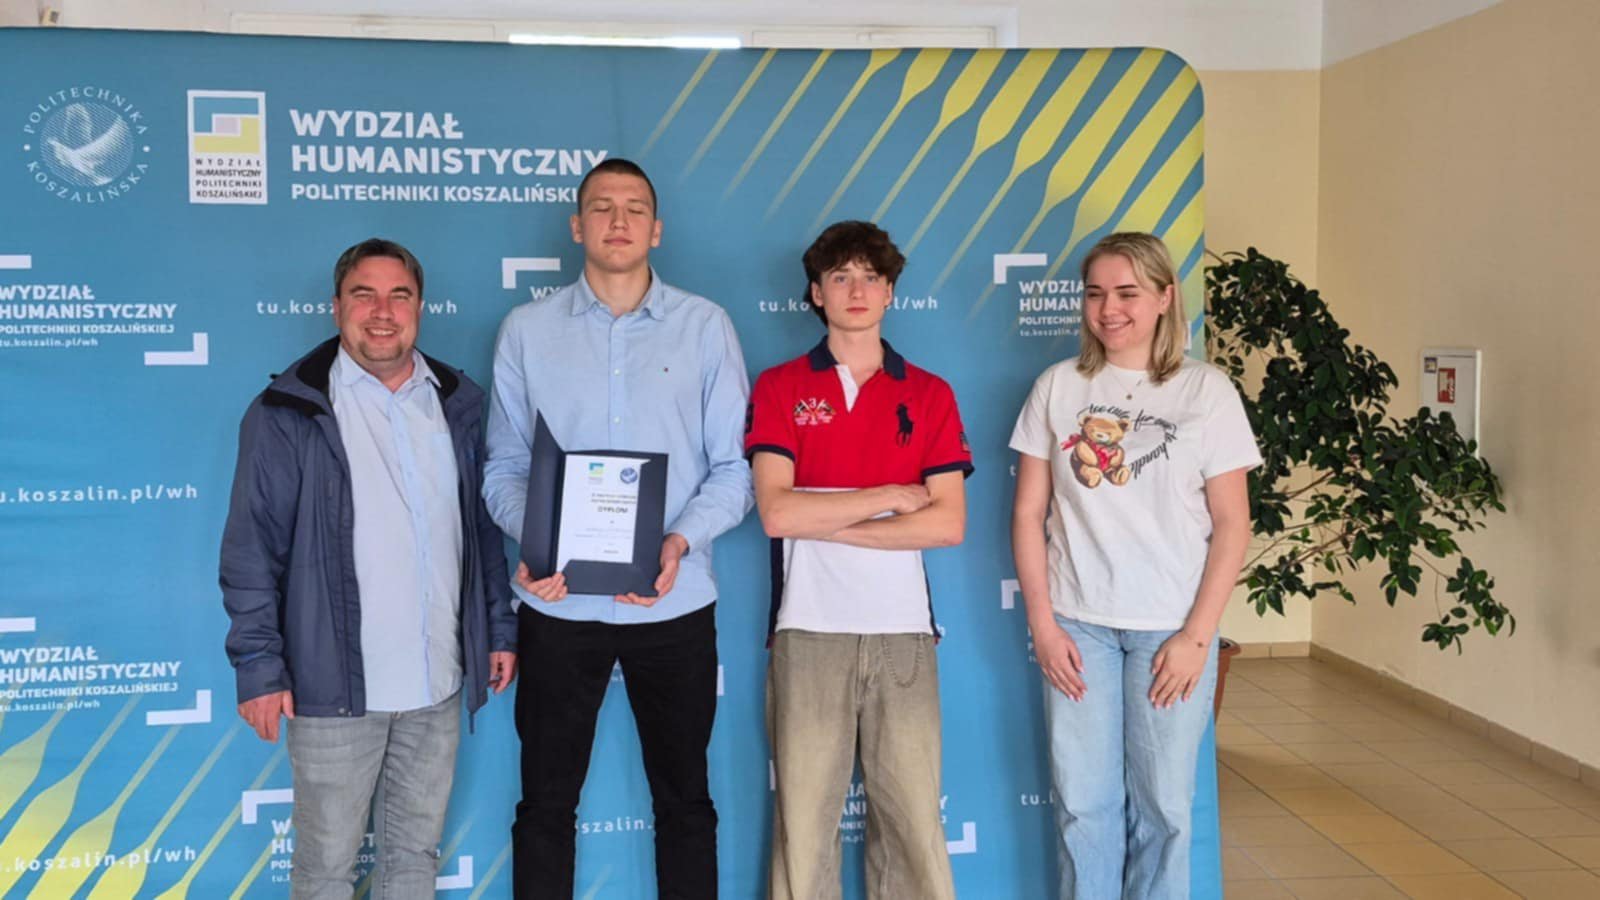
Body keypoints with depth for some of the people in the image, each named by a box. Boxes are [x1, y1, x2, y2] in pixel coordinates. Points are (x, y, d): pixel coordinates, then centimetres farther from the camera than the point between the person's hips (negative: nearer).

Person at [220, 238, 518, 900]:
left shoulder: (459, 403, 8)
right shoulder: (287, 412, -6)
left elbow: (485, 525, 14)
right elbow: (252, 550, -6)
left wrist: (500, 627, 11)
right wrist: (259, 667, -10)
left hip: (438, 683, 4)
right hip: (336, 687, -4)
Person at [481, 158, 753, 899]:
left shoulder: (706, 327, 3)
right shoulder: (526, 330, 4)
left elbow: (734, 466, 0)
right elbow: (504, 466, 3)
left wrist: (681, 541, -17)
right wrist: (531, 540, -16)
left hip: (673, 603, 0)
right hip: (558, 605, 0)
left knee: (684, 800, 12)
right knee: (546, 801, 11)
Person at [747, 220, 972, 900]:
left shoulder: (930, 395, 9)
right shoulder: (778, 388, 5)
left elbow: (949, 523, -2)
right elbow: (776, 512, -8)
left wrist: (825, 524, -7)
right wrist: (892, 496, -5)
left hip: (903, 631, 1)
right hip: (809, 630, -1)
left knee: (913, 816, 2)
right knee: (804, 815, 1)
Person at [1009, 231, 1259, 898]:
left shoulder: (1207, 391, -1)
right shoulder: (1057, 387, 3)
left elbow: (1231, 526, -2)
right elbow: (1028, 513, 4)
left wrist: (1196, 636, -8)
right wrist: (1043, 624, -3)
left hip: (1170, 628, -1)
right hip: (1077, 624, 1)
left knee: (1162, 805, 7)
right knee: (1084, 804, 6)